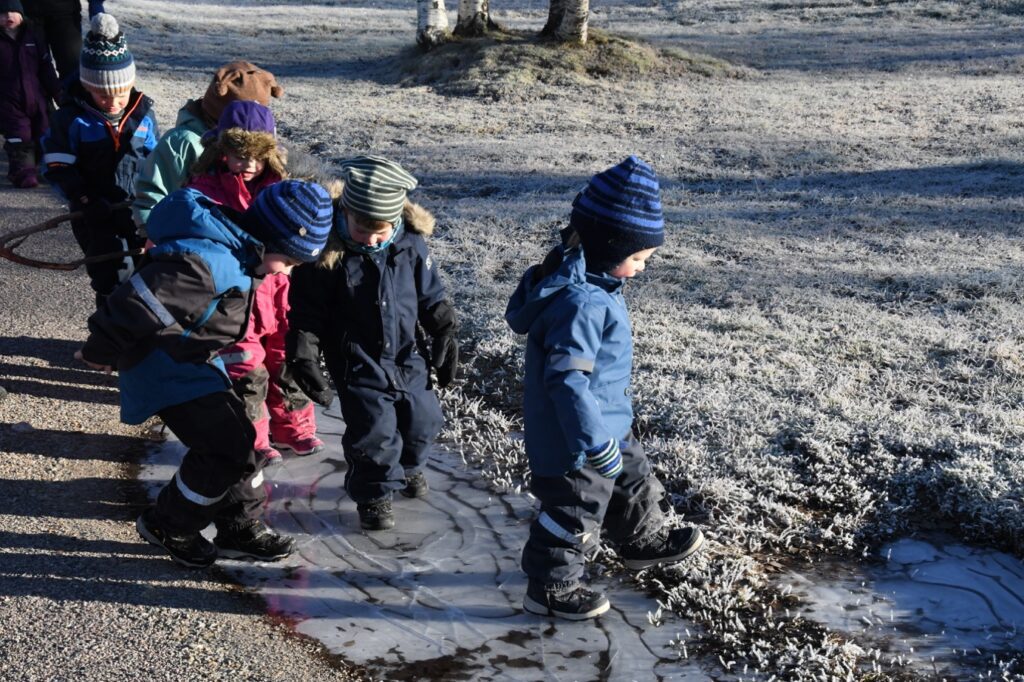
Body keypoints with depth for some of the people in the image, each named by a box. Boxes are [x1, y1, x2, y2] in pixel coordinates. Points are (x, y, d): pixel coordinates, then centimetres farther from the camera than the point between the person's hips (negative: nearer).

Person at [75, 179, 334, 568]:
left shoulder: (236, 252, 0)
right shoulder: (207, 261, -33)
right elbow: (137, 304, -34)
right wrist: (101, 355, -20)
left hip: (194, 359, 10)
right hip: (163, 367, -10)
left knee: (235, 437, 12)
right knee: (225, 448, -8)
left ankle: (241, 529, 26)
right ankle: (167, 526, 13)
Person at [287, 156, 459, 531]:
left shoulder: (411, 245, -9)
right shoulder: (326, 251, -18)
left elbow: (431, 297, 4)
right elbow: (306, 311, -11)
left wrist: (444, 337, 5)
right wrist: (303, 356, -15)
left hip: (408, 356, 4)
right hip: (358, 363, -4)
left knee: (423, 420, 15)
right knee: (374, 430, -7)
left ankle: (407, 466, 47)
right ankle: (374, 493, 20)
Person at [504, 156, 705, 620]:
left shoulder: (578, 280, 0)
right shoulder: (581, 303, -33)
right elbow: (567, 380, -35)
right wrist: (596, 444, -30)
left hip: (608, 423, 11)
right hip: (574, 437, -10)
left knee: (632, 480, 29)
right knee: (576, 509, 9)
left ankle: (644, 540, 53)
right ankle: (551, 587, 29)